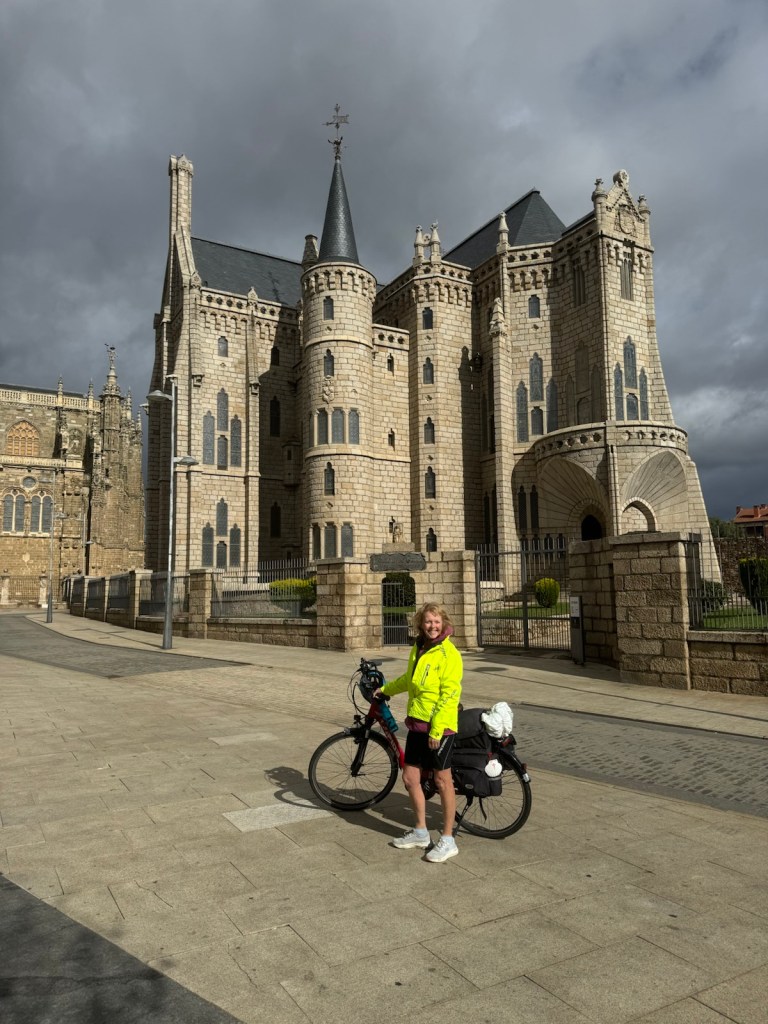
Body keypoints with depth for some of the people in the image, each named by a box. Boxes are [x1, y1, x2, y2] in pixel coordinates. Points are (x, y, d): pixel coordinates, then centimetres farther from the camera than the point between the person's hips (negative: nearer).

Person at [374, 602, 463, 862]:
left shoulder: (448, 653, -14)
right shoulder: (417, 649, 10)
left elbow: (449, 694, -18)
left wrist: (437, 729, -20)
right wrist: (385, 689, 38)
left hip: (439, 726, -7)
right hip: (417, 723, 8)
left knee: (442, 780, 3)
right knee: (410, 777, 11)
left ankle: (447, 840, 17)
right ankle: (420, 832, 30)